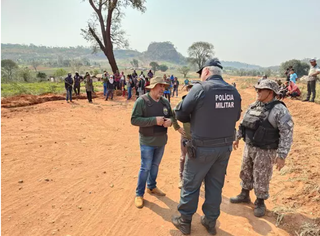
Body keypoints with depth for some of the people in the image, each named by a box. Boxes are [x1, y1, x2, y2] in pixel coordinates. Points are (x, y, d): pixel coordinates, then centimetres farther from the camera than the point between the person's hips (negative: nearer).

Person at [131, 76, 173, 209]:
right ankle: (139, 194, 19)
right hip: (147, 141, -5)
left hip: (161, 140, 6)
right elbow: (134, 120, -20)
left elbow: (172, 116, 11)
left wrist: (170, 121, -14)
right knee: (145, 168, 1)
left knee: (155, 166, 20)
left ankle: (151, 187, 40)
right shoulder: (141, 101, -15)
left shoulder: (165, 102, 2)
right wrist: (154, 120, -27)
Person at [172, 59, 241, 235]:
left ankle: (185, 221, 28)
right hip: (225, 147, 6)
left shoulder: (200, 88, -15)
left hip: (202, 147, -5)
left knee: (191, 184, 12)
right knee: (215, 185, 19)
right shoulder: (234, 92, 2)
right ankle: (210, 221, 34)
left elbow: (180, 114, -10)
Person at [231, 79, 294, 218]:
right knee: (246, 173, 19)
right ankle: (244, 195, 39)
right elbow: (243, 123, 15)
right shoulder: (253, 106, 3)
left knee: (261, 178, 6)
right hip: (249, 147, 7)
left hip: (265, 151, -7)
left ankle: (260, 203, 28)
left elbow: (287, 134, -20)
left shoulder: (279, 110, -19)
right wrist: (237, 138, 19)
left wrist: (282, 155, -21)